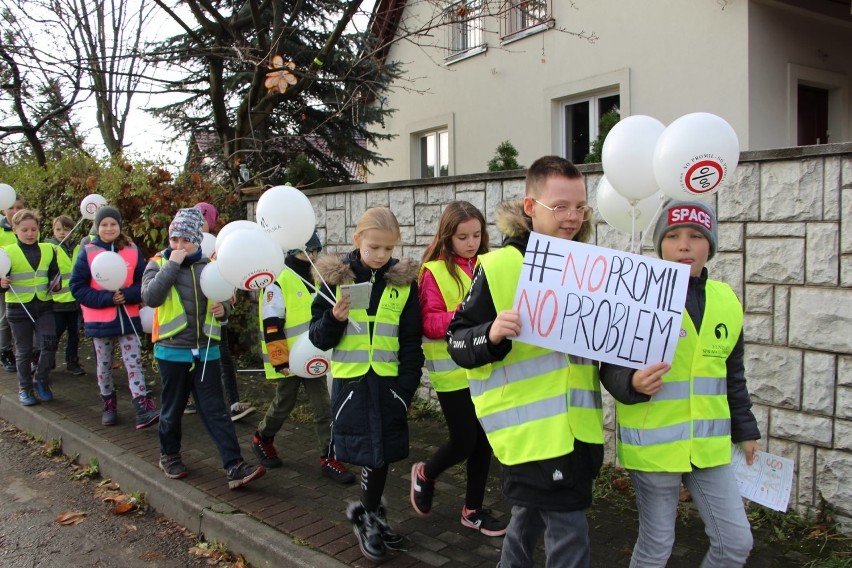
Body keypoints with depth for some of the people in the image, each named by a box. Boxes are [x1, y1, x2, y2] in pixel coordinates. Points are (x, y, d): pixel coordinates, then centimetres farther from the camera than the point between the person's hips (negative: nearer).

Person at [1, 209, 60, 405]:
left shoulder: (48, 250, 5)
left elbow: (54, 274, 16)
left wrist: (55, 284, -4)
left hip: (44, 305, 2)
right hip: (19, 307, -2)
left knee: (49, 344, -9)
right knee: (23, 350, 7)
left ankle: (41, 380, 13)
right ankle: (24, 388, 22)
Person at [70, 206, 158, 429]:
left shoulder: (133, 251, -2)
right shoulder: (88, 252, -5)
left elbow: (143, 283, -1)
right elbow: (77, 287, -6)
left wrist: (127, 295, -20)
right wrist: (106, 298, -18)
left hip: (128, 318, 0)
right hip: (99, 320, 0)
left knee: (134, 363, -4)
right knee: (104, 365, 13)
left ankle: (143, 410, -9)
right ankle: (109, 406, 28)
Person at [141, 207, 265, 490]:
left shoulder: (210, 265, 5)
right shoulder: (159, 263, -3)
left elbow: (224, 299, 17)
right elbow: (150, 297, -21)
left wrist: (223, 309, -6)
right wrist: (172, 264, -20)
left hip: (206, 350, 2)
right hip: (173, 350, -1)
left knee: (216, 411, 1)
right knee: (172, 408, 13)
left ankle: (235, 467, -1)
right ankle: (169, 456, 35)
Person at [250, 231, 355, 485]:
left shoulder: (312, 278, 10)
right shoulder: (278, 282, -15)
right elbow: (271, 326, -18)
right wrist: (280, 361, -19)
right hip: (289, 360, -6)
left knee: (323, 407, 2)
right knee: (283, 406, 11)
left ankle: (328, 458, 8)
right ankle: (261, 440, 38)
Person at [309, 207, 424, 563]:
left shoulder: (404, 281, 0)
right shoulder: (336, 278, -2)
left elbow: (411, 342, 3)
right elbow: (318, 338, 0)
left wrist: (407, 386, -4)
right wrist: (334, 319, -20)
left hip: (388, 381, 1)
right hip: (351, 380, -1)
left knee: (381, 453, 8)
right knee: (370, 454, 2)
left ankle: (368, 515, 30)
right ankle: (370, 514, 24)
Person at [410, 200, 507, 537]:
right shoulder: (434, 271, -10)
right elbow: (429, 323, -15)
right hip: (453, 371, -4)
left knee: (484, 441, 11)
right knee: (463, 442, 2)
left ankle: (473, 509, 29)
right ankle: (425, 474, 34)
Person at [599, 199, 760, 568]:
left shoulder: (727, 300, 5)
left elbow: (733, 375, 16)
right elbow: (610, 367, -11)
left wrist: (745, 430, 21)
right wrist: (632, 383, -32)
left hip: (709, 445, 5)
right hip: (653, 443, -5)